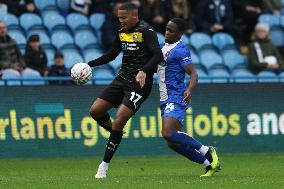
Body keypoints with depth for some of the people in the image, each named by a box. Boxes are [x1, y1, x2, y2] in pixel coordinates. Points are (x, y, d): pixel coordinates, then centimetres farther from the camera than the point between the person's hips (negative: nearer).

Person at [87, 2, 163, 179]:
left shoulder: (146, 31, -12)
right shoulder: (122, 32, 11)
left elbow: (158, 55, -22)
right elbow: (112, 54, 24)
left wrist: (144, 71, -37)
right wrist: (89, 64, 15)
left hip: (139, 83, -8)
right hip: (122, 78, 8)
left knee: (119, 119, -17)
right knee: (95, 111, -1)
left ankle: (104, 165, -10)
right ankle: (117, 134, 25)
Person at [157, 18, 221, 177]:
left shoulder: (180, 50, -12)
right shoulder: (165, 47, 16)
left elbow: (194, 74, -20)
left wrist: (189, 90, -37)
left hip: (176, 98, -9)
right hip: (166, 99, 9)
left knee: (168, 133, -25)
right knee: (173, 143, 5)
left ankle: (207, 152, -12)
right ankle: (210, 164, 15)